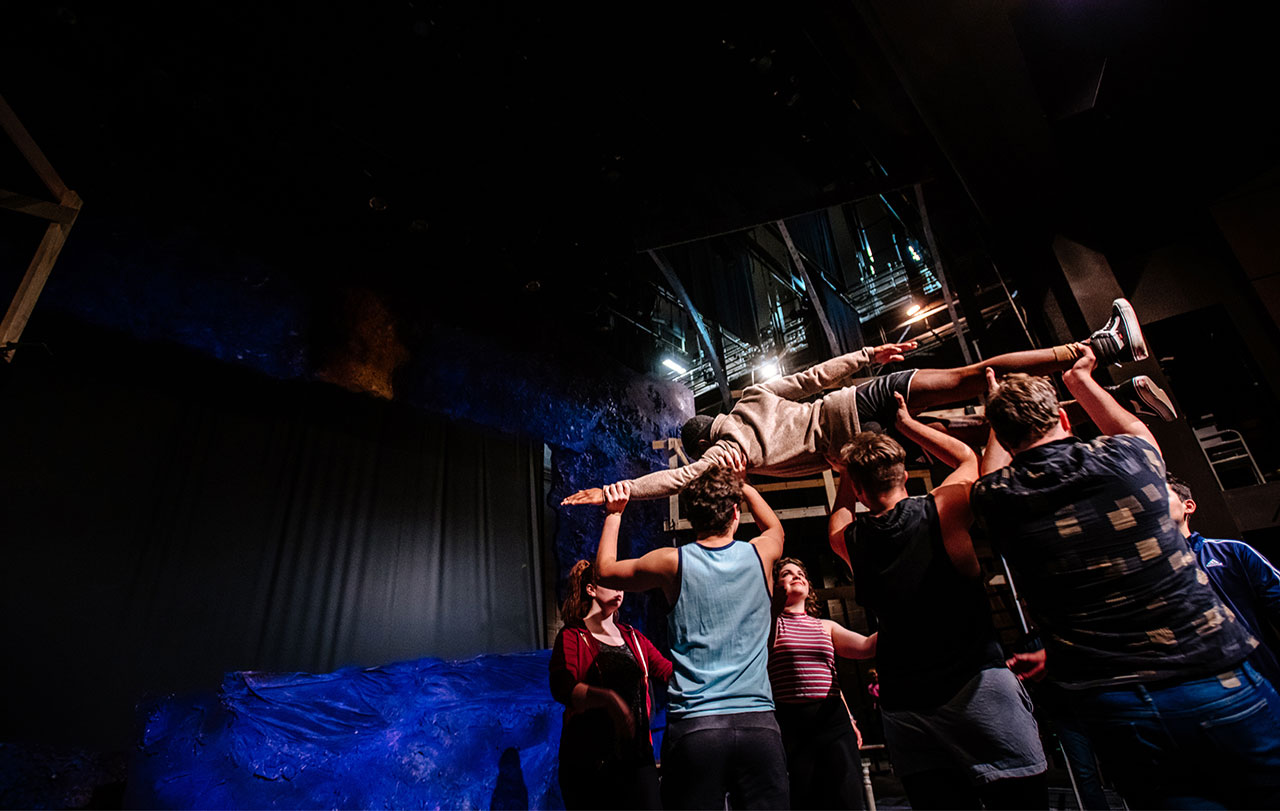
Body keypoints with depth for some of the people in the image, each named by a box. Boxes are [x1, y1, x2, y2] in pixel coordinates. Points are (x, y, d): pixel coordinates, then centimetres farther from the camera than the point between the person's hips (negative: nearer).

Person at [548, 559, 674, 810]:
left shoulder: (633, 638, 13)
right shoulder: (572, 637, -3)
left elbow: (669, 672, 10)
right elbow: (562, 688, -19)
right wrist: (609, 698, -31)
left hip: (637, 754, 4)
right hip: (588, 758, -4)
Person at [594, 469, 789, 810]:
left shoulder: (673, 563, -5)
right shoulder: (759, 555, 1)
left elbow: (605, 570, 13)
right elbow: (776, 528, 28)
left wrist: (613, 514, 22)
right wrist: (740, 484, 35)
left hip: (693, 726, -1)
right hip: (759, 722, 2)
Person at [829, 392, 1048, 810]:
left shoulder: (848, 540, 0)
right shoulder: (943, 509, -6)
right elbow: (968, 458, 15)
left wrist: (853, 463, 23)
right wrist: (907, 424, 22)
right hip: (977, 687, -3)